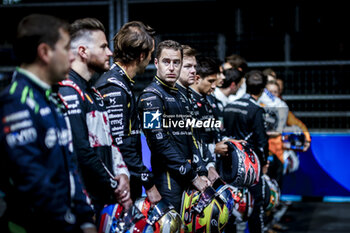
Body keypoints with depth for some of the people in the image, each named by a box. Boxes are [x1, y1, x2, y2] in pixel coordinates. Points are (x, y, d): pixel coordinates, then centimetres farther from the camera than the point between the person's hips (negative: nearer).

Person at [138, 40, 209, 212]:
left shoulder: (179, 95, 20)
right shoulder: (151, 96, -9)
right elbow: (160, 143, -17)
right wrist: (193, 177, -16)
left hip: (186, 176, 8)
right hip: (168, 177, -8)